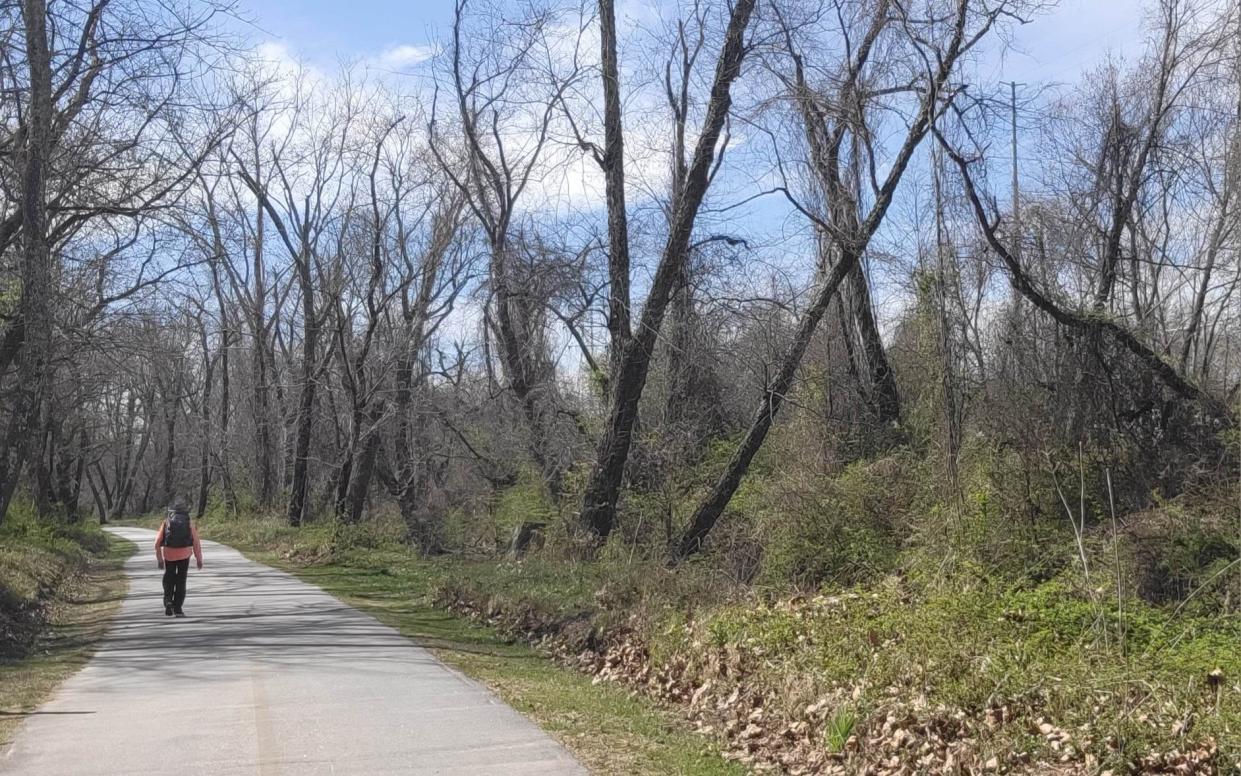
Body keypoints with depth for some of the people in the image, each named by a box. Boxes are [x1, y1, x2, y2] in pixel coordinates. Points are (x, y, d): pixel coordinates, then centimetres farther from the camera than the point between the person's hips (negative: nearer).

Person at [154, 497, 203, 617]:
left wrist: (159, 559, 9)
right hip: (184, 555, -1)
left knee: (169, 580, 18)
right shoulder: (189, 523, 0)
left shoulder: (166, 522, 2)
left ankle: (168, 601, -3)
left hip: (169, 555, 1)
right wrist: (199, 560, 9)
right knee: (181, 581, 8)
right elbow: (196, 543, -1)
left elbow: (158, 542, -1)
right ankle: (177, 608, 4)